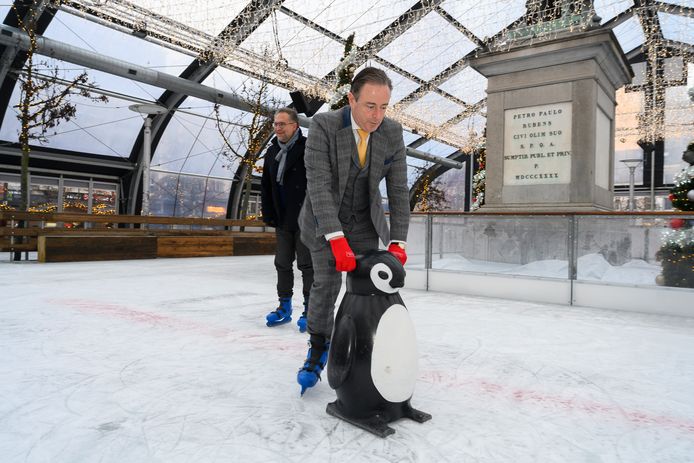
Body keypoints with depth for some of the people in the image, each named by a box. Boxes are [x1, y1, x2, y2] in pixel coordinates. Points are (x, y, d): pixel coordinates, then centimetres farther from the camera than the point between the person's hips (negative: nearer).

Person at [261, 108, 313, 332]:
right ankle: (284, 307, 25)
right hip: (282, 221, 7)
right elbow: (266, 187, 15)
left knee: (307, 265, 1)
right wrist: (268, 214, 10)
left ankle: (309, 310, 12)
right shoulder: (272, 152, 10)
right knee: (282, 264, 12)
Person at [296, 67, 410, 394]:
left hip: (365, 221, 3)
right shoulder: (324, 125, -22)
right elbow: (318, 184, -29)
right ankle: (318, 349, 13)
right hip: (324, 220, -2)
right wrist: (336, 239, -38)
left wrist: (397, 242, -18)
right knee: (327, 283, -11)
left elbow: (398, 190, -9)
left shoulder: (393, 133, -12)